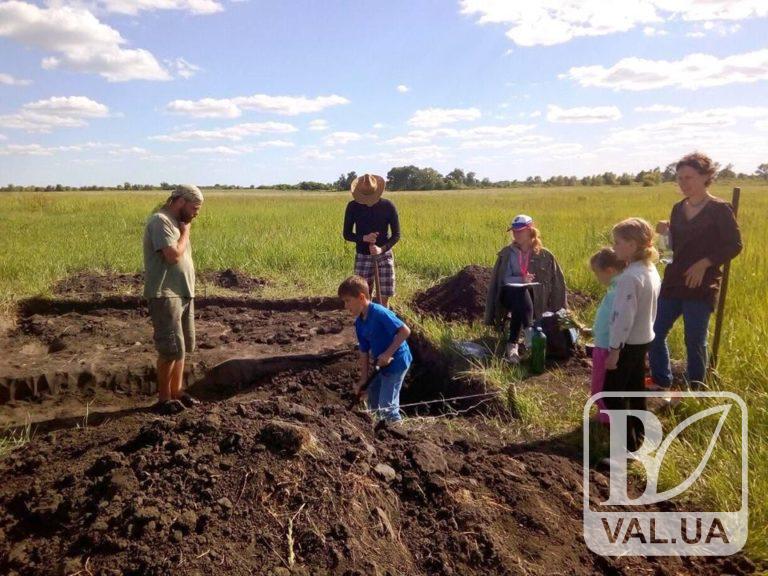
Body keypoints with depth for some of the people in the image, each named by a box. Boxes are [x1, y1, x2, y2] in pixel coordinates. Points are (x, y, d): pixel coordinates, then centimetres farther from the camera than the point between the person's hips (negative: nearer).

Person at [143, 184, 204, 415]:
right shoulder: (160, 221, -13)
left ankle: (177, 392, 25)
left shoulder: (175, 222, 16)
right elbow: (173, 255, -23)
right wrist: (185, 233, -11)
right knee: (171, 349, -5)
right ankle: (164, 399, 8)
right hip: (166, 295, -10)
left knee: (183, 347, 15)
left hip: (183, 293, 10)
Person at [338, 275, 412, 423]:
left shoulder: (379, 312, -25)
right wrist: (363, 379, 3)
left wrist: (388, 354, -27)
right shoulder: (359, 323, 2)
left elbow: (405, 331, -28)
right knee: (373, 397, 22)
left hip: (397, 361, -9)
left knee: (387, 405, -4)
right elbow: (364, 351, 6)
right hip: (383, 364, 9)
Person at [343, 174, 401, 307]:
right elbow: (347, 234, 0)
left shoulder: (388, 206, -7)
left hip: (384, 255, 0)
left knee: (384, 297, -1)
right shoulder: (353, 207, -5)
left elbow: (396, 234, -3)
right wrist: (363, 238, -20)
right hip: (363, 257, 1)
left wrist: (382, 249, -21)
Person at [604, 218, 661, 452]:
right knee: (635, 390, 20)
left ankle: (627, 445, 3)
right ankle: (637, 436, 32)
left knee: (611, 393, -1)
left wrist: (614, 350, -19)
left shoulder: (630, 277, -26)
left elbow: (624, 317, -25)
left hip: (628, 343, -9)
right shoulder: (651, 269, 4)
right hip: (644, 339, 9)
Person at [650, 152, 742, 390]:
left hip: (701, 287, -6)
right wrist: (665, 232, -4)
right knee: (654, 333, 7)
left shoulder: (719, 209, -8)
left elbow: (734, 245, -8)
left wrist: (704, 263, -18)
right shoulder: (678, 209, 9)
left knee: (694, 341, 3)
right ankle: (661, 383, 26)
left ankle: (694, 391, 22)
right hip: (672, 282, 6)